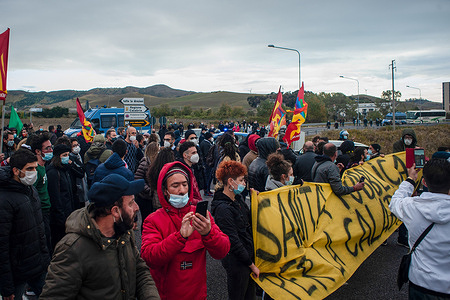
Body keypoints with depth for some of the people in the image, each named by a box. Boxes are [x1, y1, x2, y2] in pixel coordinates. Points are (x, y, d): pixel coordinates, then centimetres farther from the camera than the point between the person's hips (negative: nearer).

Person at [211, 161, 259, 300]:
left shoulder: (237, 199, 4)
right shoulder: (223, 209, -23)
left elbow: (249, 222, 12)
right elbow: (233, 242, -21)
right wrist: (251, 265, -14)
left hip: (248, 256, 8)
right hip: (237, 263, -8)